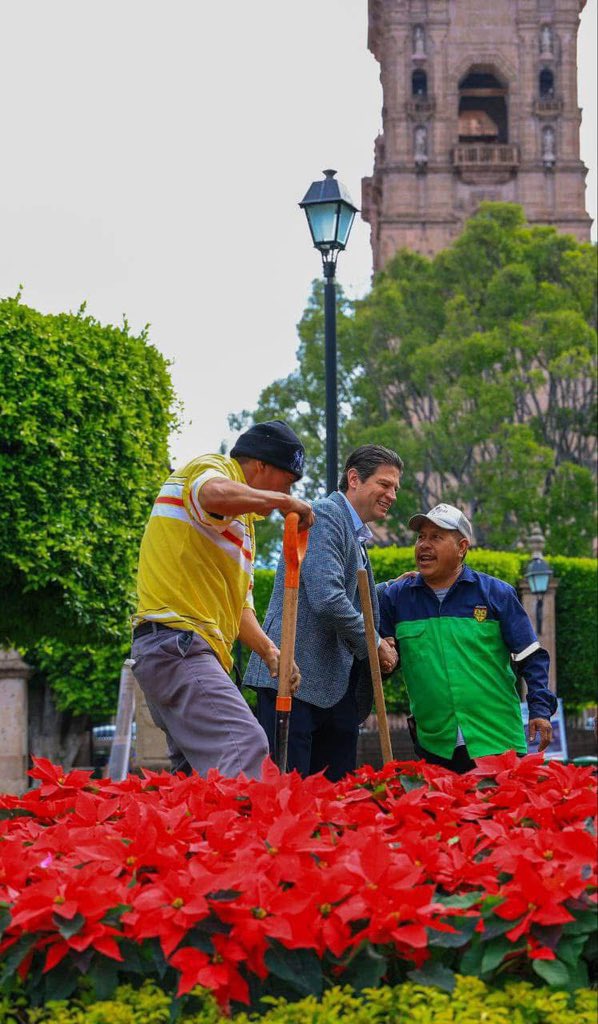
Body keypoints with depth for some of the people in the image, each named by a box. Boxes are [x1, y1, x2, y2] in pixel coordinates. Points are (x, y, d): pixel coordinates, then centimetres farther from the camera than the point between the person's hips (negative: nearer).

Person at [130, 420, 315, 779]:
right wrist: (283, 501, -14)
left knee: (196, 771, 6)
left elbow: (239, 601, 27)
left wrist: (267, 649, 10)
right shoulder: (212, 468, -1)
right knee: (246, 747, -25)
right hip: (177, 643, -11)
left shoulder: (243, 521, 29)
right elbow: (217, 495, -28)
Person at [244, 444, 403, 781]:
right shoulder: (325, 515, -8)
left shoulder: (357, 539, 23)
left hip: (334, 687, 10)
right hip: (296, 679, -10)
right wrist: (373, 644, -8)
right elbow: (326, 599, -19)